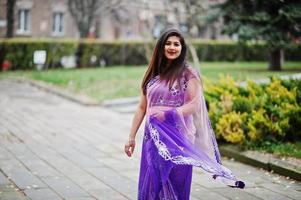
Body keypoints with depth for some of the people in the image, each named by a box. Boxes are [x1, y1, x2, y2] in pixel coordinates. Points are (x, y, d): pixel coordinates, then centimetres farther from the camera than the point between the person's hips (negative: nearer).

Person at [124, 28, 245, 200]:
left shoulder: (188, 73, -1)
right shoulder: (153, 74, 12)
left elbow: (195, 105, -10)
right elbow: (142, 108, 13)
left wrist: (168, 114, -22)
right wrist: (132, 137, 10)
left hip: (177, 137, -4)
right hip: (153, 137, 4)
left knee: (174, 185, -2)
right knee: (150, 185, 4)